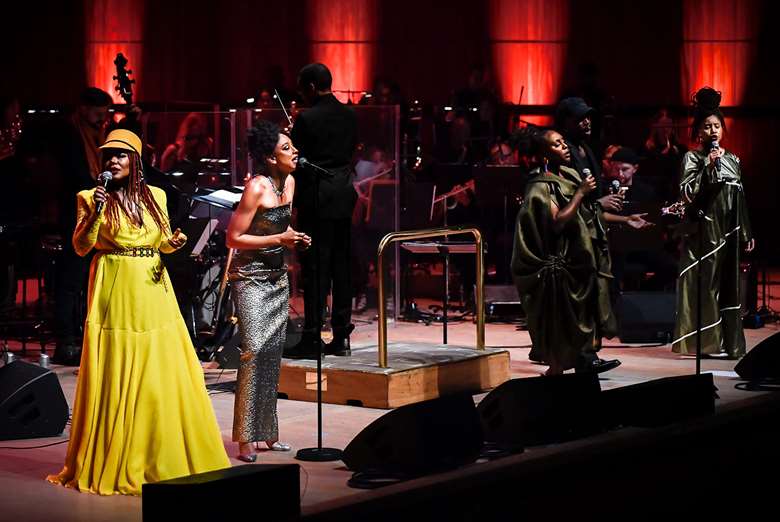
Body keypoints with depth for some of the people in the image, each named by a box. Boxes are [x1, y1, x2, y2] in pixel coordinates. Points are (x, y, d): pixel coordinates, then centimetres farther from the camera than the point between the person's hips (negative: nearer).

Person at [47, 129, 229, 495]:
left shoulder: (154, 196, 11)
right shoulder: (91, 198, 2)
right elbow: (80, 248, -4)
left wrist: (174, 242, -2)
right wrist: (95, 213, -17)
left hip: (152, 290, 4)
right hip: (114, 292, -3)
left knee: (163, 373, 1)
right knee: (114, 375, -3)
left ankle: (166, 459, 12)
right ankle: (110, 465, 7)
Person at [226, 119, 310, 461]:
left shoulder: (289, 182, 6)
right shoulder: (256, 187, -18)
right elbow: (233, 238, -16)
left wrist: (295, 240, 2)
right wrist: (279, 239, -18)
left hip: (277, 276, 8)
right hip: (250, 278, -8)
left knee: (273, 353, 8)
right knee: (254, 351, -14)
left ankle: (268, 433, 15)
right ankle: (246, 439, -11)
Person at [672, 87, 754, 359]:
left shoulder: (732, 159, 13)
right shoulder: (692, 158, -1)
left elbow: (740, 199, 16)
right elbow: (687, 193, -13)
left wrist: (746, 233, 15)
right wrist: (708, 166, -18)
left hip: (728, 231, 5)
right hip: (703, 231, -5)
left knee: (728, 283, 5)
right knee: (705, 282, -6)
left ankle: (729, 341, 10)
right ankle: (706, 341, -2)